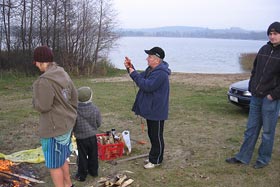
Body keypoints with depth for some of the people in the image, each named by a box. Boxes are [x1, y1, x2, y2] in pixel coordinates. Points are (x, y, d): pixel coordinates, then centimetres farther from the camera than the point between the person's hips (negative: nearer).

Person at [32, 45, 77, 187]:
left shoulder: (45, 80, -23)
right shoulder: (63, 74, 4)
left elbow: (42, 106, -22)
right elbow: (74, 96, 10)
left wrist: (35, 97, -3)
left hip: (54, 127, -9)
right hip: (66, 124, 9)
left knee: (54, 164, 7)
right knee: (62, 158, 25)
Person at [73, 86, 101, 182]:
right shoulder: (95, 109, -11)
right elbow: (98, 123, -1)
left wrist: (74, 131, 8)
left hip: (80, 138, -2)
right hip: (92, 136, 3)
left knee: (82, 156, 9)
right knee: (93, 155, 19)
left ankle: (82, 175, 19)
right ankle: (93, 171, 33)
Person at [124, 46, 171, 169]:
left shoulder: (161, 73, -24)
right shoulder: (151, 69, 10)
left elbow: (147, 86, -30)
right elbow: (141, 79, 15)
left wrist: (133, 73, -23)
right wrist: (130, 68, 2)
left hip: (157, 111, -10)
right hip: (150, 109, 10)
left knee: (156, 136, 3)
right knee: (151, 134, 20)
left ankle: (156, 160, 16)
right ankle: (154, 156, 34)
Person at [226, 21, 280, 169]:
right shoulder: (264, 50, 8)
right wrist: (251, 87, 7)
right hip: (256, 96, 6)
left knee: (268, 131, 6)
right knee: (251, 128, 12)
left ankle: (263, 159, 22)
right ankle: (243, 157, 21)